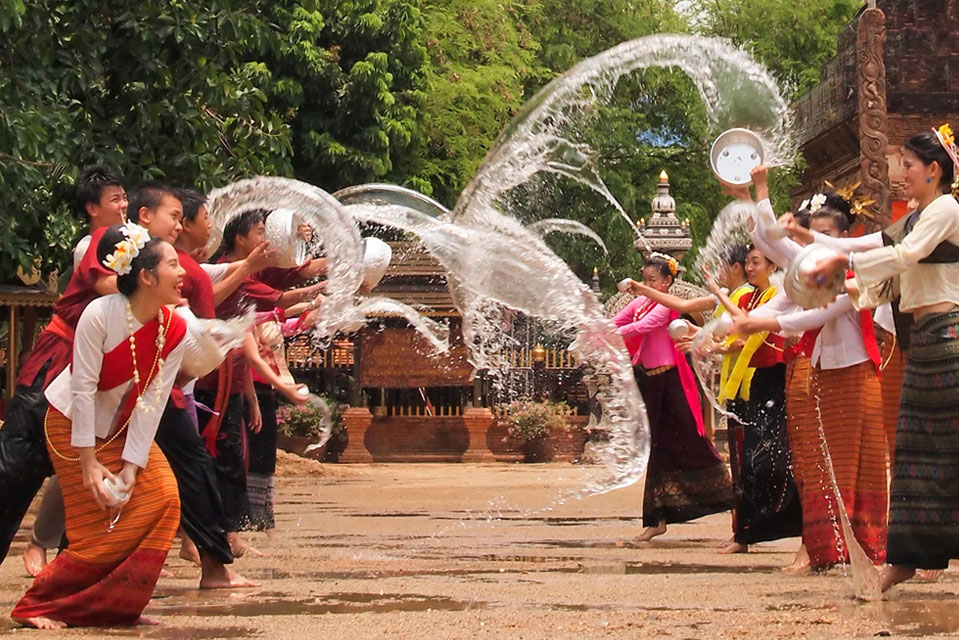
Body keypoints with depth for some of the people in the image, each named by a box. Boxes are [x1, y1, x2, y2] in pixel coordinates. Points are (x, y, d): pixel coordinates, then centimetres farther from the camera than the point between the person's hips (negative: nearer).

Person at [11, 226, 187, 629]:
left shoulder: (175, 331, -11)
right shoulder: (100, 315, -26)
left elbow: (152, 401, -13)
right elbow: (82, 390, -24)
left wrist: (132, 466, -18)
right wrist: (88, 463, -23)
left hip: (124, 428, 6)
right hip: (73, 425, -6)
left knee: (162, 497, -10)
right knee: (98, 527, -11)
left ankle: (118, 606, 3)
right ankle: (36, 606, 6)